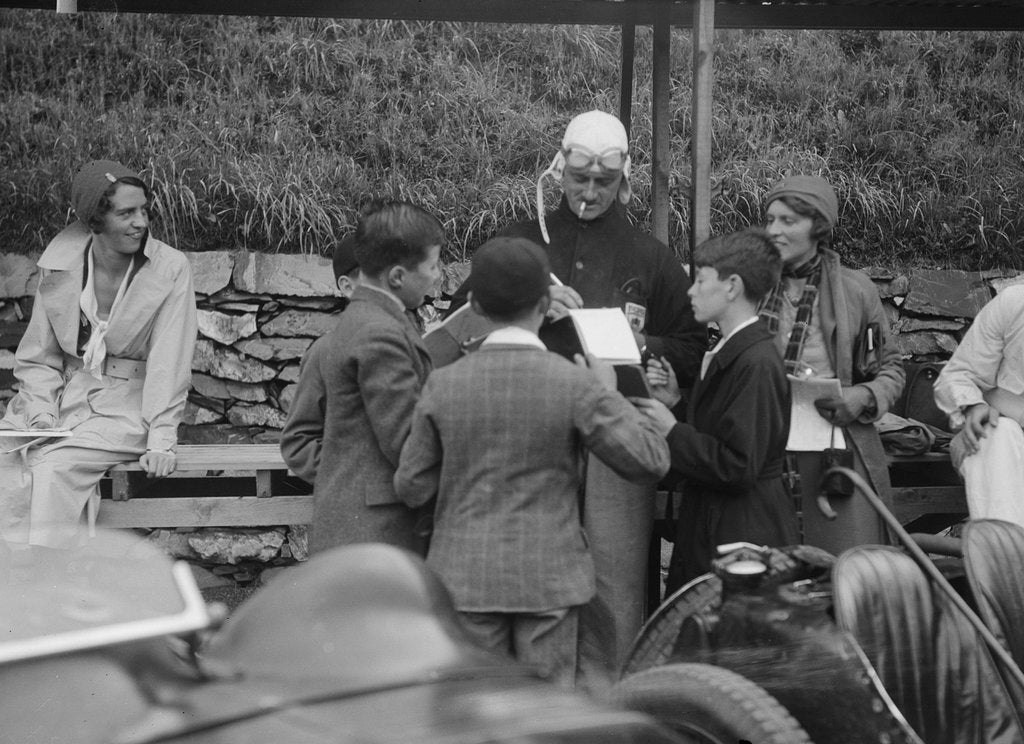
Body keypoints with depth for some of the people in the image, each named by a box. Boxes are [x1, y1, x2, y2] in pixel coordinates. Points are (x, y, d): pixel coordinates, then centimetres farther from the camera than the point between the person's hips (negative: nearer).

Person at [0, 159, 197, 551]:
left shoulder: (170, 269, -9)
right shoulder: (60, 263, 0)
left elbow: (169, 361, -12)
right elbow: (38, 357, 6)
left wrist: (161, 442, -18)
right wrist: (41, 415, -12)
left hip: (127, 403, -3)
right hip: (64, 393, 3)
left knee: (56, 466, -28)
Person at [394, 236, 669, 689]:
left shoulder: (443, 386, -6)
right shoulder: (576, 385, -11)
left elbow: (411, 489, 0)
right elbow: (650, 461, -7)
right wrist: (609, 393, 5)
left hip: (466, 578, 1)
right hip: (549, 576, -1)